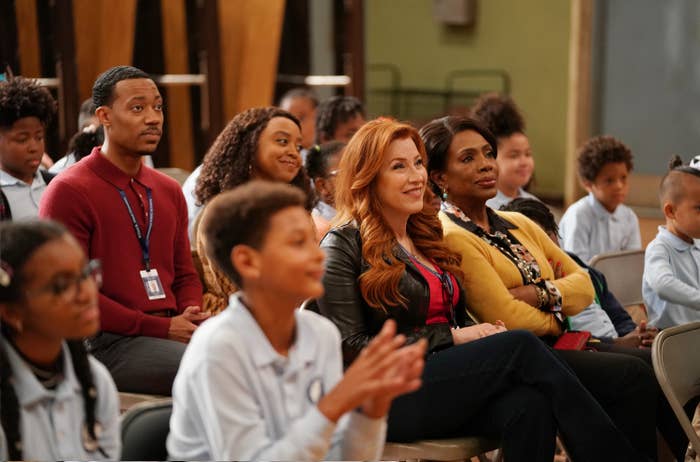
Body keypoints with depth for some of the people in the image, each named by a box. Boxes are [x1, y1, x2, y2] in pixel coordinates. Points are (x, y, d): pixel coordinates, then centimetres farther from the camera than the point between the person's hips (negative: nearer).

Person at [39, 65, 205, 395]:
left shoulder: (169, 191, 19)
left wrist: (191, 317, -2)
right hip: (105, 343, -7)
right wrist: (162, 328, -14)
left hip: (174, 330, 7)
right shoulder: (69, 191, -4)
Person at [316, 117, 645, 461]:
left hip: (448, 378, 6)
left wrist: (486, 331, -1)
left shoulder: (427, 236, 21)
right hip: (389, 400, -6)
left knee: (528, 406, -29)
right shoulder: (344, 246, -1)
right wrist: (450, 337, -11)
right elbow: (352, 348, -9)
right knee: (522, 346, -26)